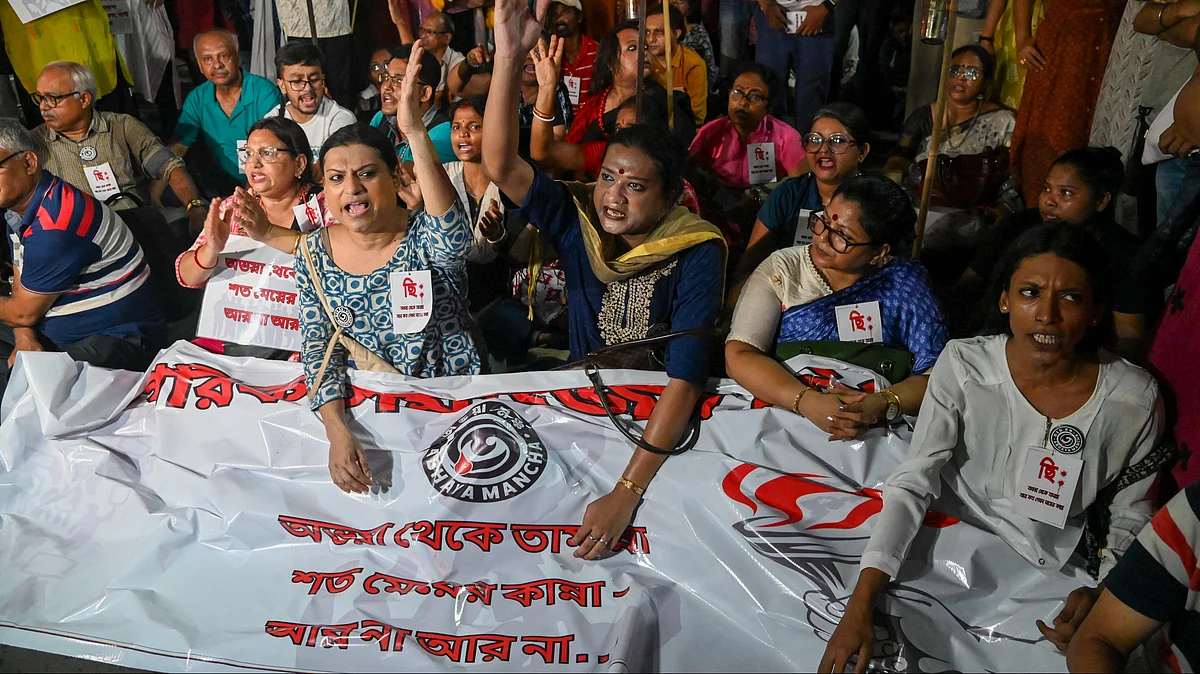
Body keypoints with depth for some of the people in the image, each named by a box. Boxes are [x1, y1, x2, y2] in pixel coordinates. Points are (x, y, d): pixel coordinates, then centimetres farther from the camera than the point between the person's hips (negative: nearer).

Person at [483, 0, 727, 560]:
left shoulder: (696, 252, -20)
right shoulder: (577, 220, -10)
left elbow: (687, 376, -27)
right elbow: (500, 164, -23)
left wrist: (626, 492, -33)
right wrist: (510, 57, -36)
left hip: (661, 416, -2)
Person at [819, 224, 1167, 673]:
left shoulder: (1135, 400, -14)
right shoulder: (962, 365, -16)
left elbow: (1130, 514, 2)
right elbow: (912, 483, -17)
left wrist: (1102, 593, -15)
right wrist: (859, 606, -25)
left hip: (1052, 577, 2)